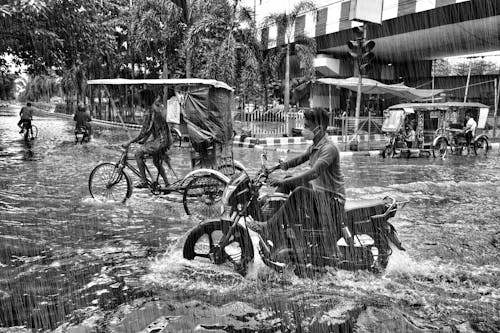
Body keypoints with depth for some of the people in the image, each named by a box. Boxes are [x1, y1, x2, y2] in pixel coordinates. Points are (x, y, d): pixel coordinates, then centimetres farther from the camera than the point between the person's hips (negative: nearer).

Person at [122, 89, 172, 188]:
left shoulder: (151, 112, -18)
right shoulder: (156, 108, 12)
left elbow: (144, 132, -20)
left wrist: (129, 142, -15)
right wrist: (144, 140, 23)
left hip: (160, 141, -10)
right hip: (164, 139, 10)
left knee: (138, 153, -4)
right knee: (156, 162, 23)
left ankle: (144, 181, -2)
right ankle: (167, 184, 27)